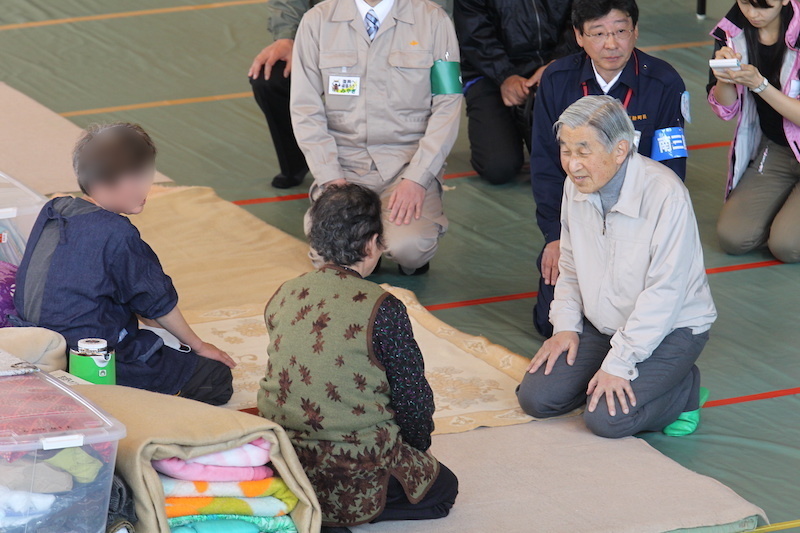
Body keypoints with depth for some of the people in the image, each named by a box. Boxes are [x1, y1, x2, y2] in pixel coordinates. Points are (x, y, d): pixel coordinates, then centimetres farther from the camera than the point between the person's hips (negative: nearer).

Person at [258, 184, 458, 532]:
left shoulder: (284, 297, 2)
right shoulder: (382, 309, -15)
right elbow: (414, 400, -7)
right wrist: (418, 448, 16)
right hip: (354, 472, -7)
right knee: (442, 487, 20)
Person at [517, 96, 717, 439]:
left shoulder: (666, 195, -27)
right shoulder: (576, 185, -5)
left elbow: (663, 294, -25)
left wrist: (619, 363, -24)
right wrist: (566, 326, 0)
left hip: (670, 328, -6)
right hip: (600, 324, 6)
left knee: (607, 419, -22)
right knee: (536, 398, -8)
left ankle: (685, 388, 4)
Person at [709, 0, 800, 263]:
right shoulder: (733, 31, -5)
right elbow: (725, 110, 3)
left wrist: (759, 84, -28)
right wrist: (725, 79, -17)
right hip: (774, 150, 5)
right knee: (732, 237, -10)